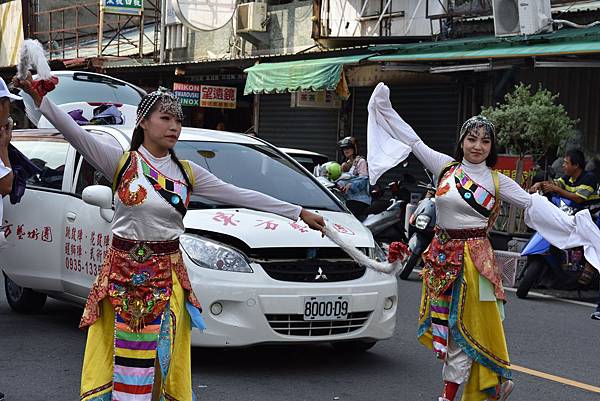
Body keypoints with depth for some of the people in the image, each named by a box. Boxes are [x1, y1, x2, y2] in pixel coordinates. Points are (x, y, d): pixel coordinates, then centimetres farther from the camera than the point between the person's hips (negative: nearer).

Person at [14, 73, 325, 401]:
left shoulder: (187, 173, 6)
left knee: (160, 356, 3)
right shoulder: (122, 162, -3)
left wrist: (299, 213, 8)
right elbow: (76, 135, -17)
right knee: (122, 355, 1)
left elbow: (242, 196, 8)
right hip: (122, 273, -2)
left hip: (167, 274, 3)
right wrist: (40, 99, -31)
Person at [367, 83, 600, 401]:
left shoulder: (497, 181, -2)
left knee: (464, 327, -1)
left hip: (473, 258, -4)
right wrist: (386, 110, 7)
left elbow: (533, 204, -3)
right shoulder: (446, 167, 4)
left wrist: (570, 223, -12)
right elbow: (413, 142, 8)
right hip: (442, 255, 4)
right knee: (443, 323, 9)